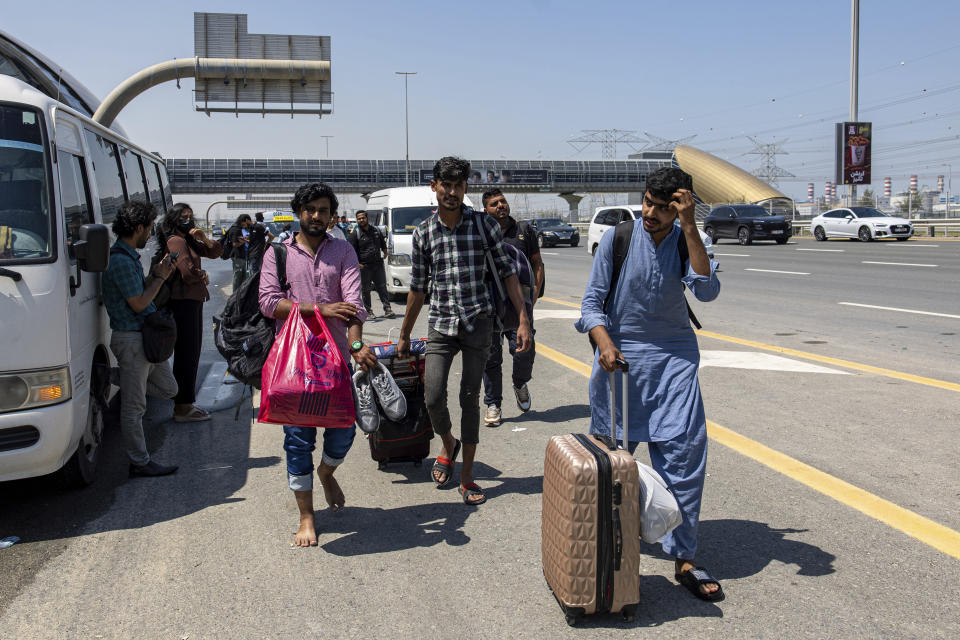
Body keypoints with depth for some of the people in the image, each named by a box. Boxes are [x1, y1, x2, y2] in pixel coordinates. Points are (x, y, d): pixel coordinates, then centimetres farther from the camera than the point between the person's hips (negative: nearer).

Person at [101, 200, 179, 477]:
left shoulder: (129, 257, 13)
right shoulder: (121, 261, -19)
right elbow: (138, 304, -19)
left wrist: (155, 275, 7)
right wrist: (159, 278, -7)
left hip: (146, 337, 10)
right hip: (131, 338, -10)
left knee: (168, 388, 18)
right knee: (134, 406, 0)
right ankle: (140, 462, 8)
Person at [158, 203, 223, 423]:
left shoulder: (188, 241, 18)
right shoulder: (175, 241, -12)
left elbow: (215, 252, 19)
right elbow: (188, 272, -21)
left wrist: (203, 238, 2)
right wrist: (203, 276, -2)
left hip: (192, 301, 10)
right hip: (183, 302, -10)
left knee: (191, 354, 15)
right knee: (187, 355, -7)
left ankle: (185, 404, 23)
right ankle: (182, 408, -2)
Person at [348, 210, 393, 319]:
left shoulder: (376, 230, 11)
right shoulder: (355, 234, -2)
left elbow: (383, 243, 27)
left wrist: (385, 252, 16)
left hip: (378, 264, 3)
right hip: (364, 266, -3)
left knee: (382, 287, 1)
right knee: (366, 290, 3)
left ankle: (387, 308, 4)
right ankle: (368, 311, 12)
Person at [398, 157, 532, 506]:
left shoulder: (484, 224, -2)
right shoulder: (423, 232, 3)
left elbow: (508, 272, 1)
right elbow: (418, 287, 11)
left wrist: (523, 320, -6)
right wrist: (404, 335, 15)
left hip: (478, 322, -1)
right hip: (441, 324, 1)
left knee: (470, 399, 3)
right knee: (433, 398, -8)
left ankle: (467, 477, 15)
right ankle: (448, 445, 26)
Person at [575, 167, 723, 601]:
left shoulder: (686, 242, -1)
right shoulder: (617, 239, -5)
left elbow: (707, 292, -20)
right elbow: (592, 301, -4)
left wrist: (689, 229, -24)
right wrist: (604, 343, -21)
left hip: (673, 357, 1)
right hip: (619, 355, -1)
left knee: (684, 453, -6)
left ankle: (683, 560, 4)